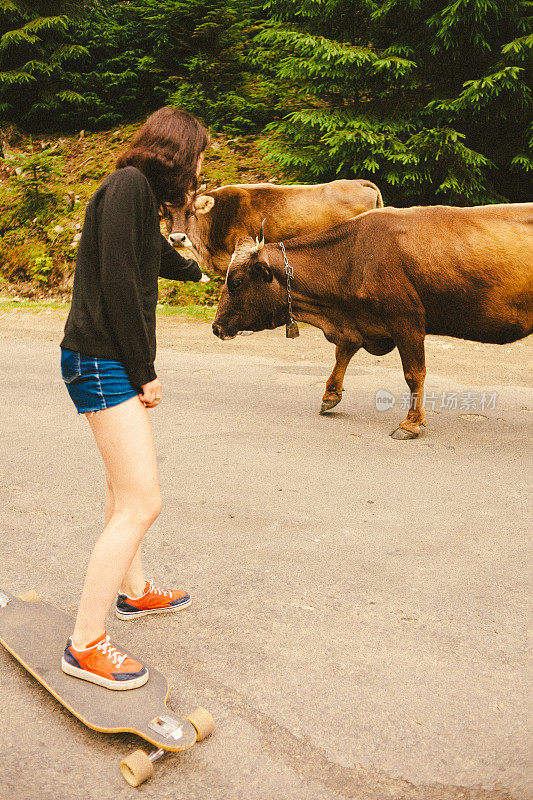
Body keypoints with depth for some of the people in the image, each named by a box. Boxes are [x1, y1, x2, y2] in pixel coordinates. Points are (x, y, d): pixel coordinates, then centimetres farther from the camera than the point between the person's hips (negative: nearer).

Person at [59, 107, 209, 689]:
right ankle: (85, 645, -2)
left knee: (125, 484, 21)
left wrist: (197, 270, 59)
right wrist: (144, 372, -15)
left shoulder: (139, 193, 17)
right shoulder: (128, 185, -13)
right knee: (142, 502, -12)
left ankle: (134, 592, 39)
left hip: (112, 362, 11)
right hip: (103, 361, -11)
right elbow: (118, 285, -21)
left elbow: (159, 259, 37)